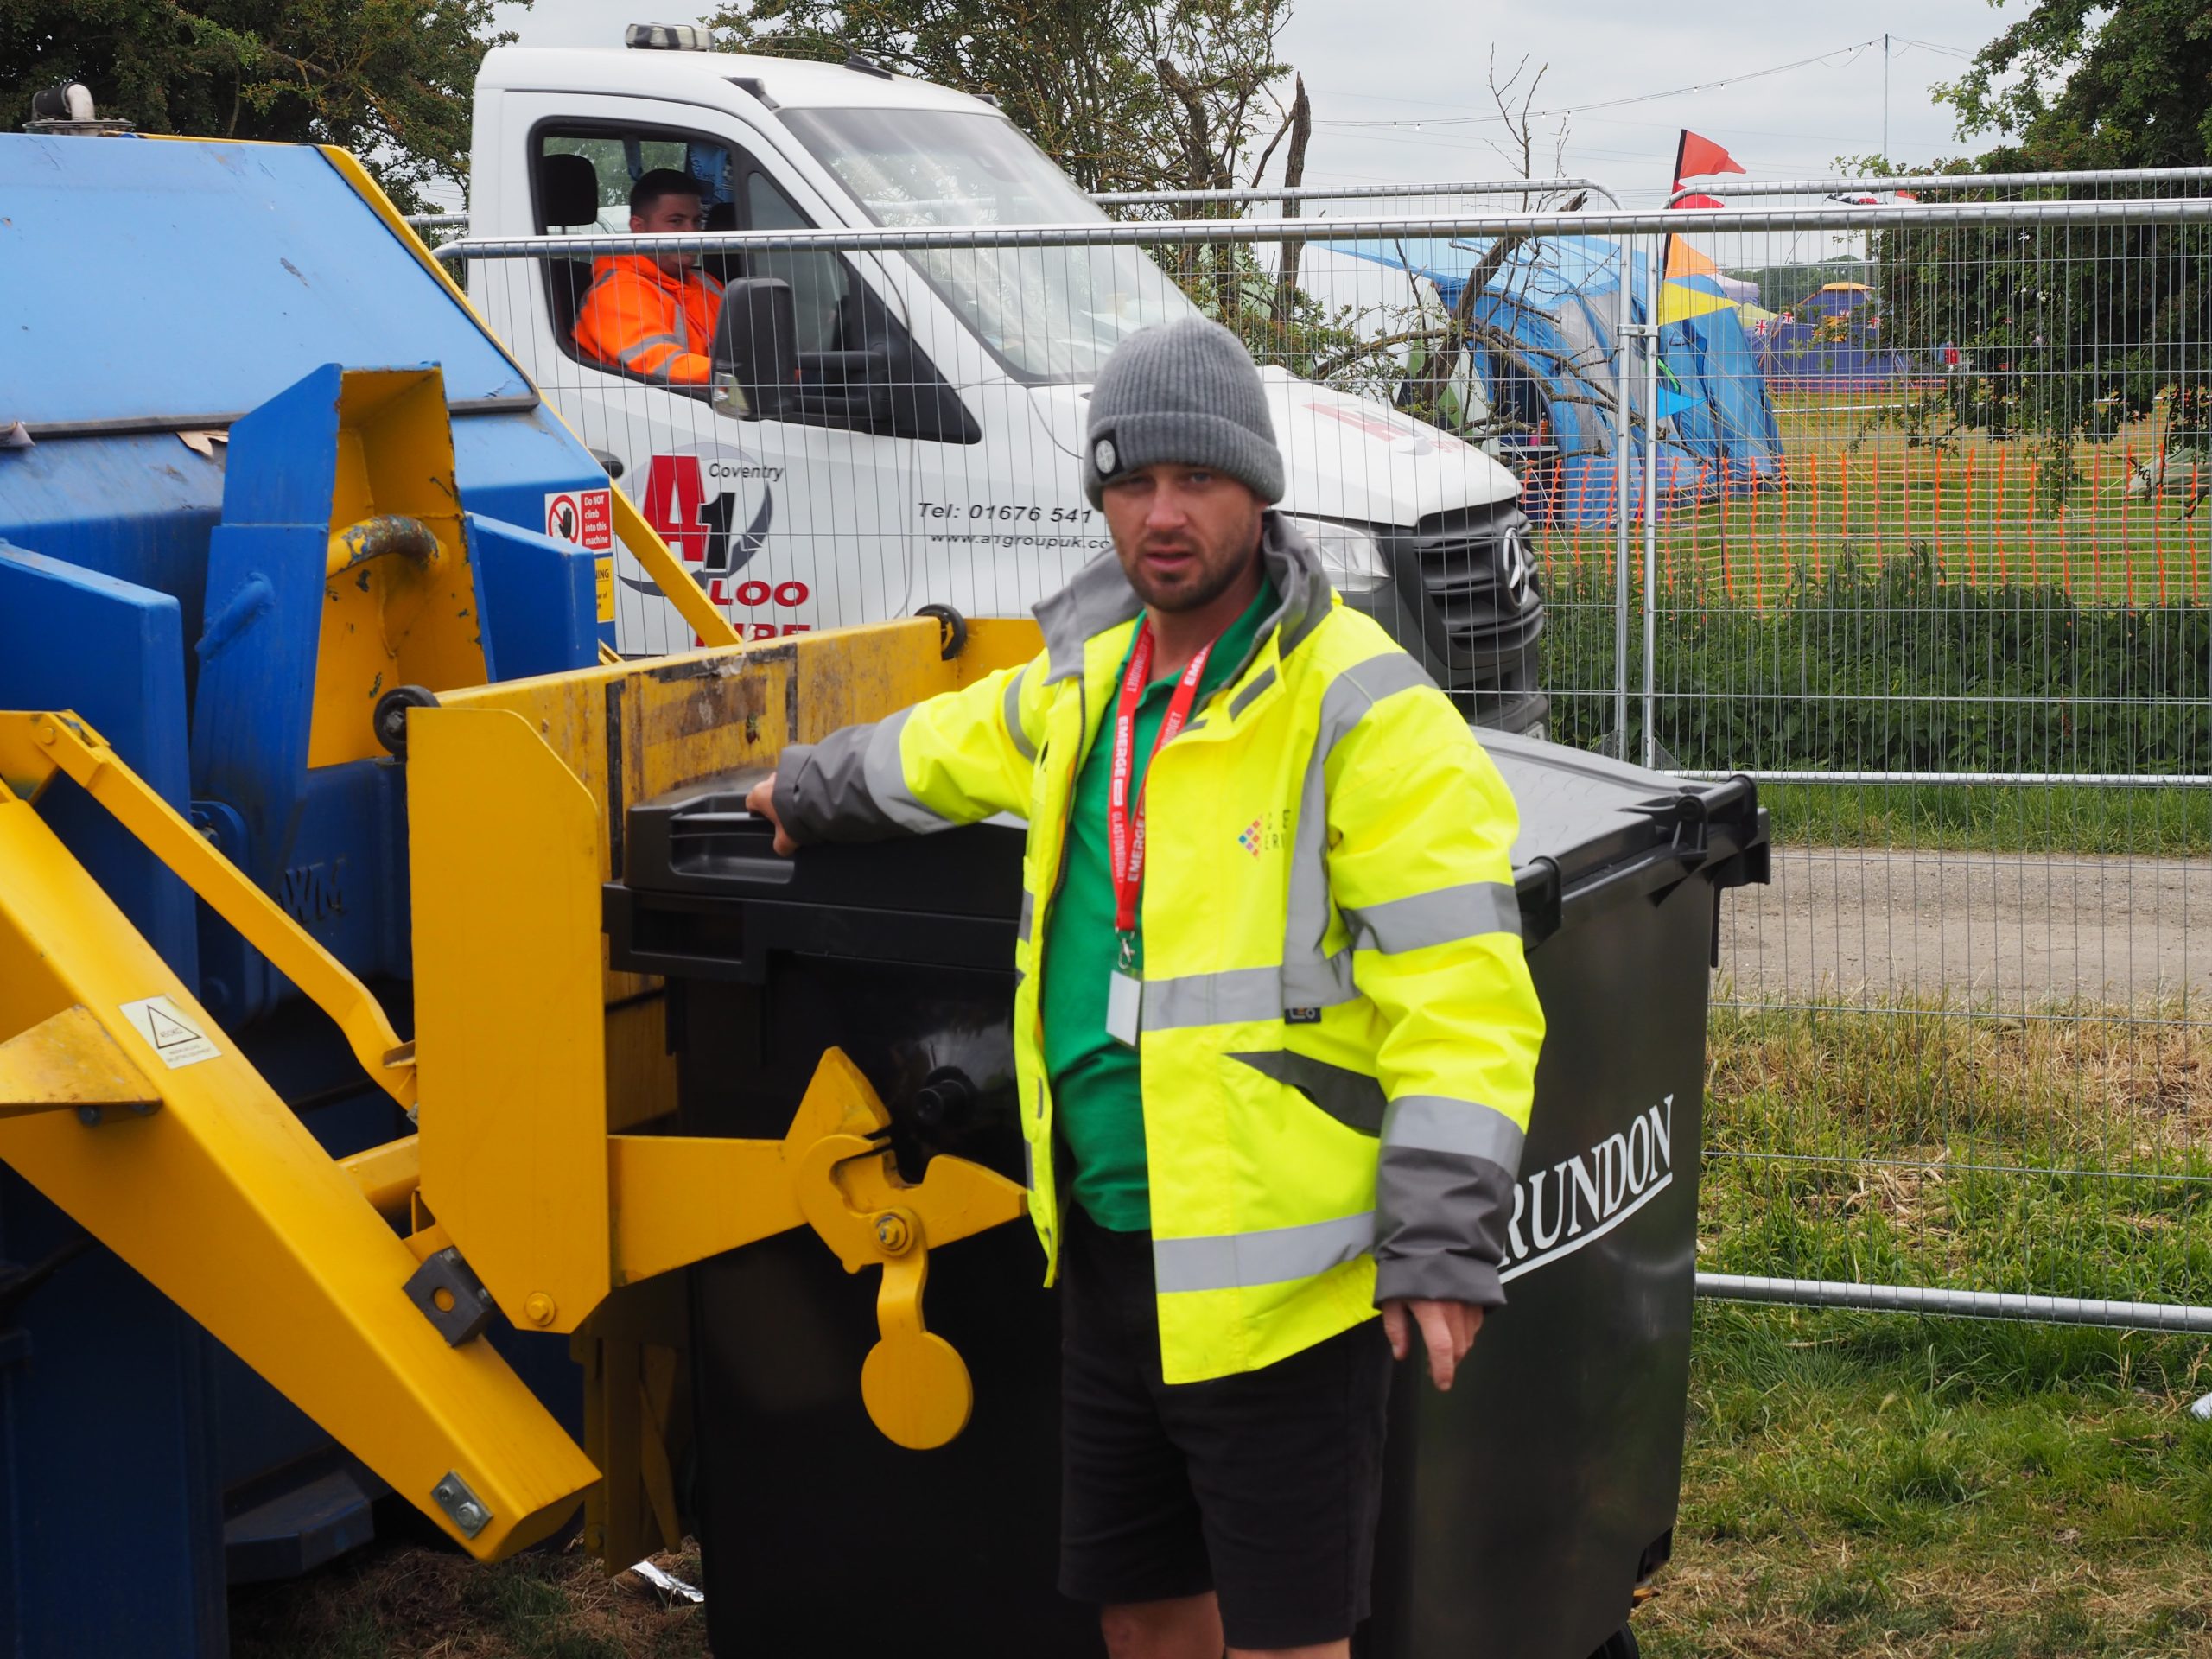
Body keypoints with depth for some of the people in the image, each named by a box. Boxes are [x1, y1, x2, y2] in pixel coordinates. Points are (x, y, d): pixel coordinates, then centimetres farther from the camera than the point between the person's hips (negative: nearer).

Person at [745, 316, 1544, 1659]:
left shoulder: (1365, 710, -14)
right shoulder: (1085, 682, 11)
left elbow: (1458, 994, -19)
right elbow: (943, 751, 35)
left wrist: (1442, 1247, -23)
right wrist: (813, 793, 49)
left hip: (1278, 1270, -8)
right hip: (1110, 1248, 8)